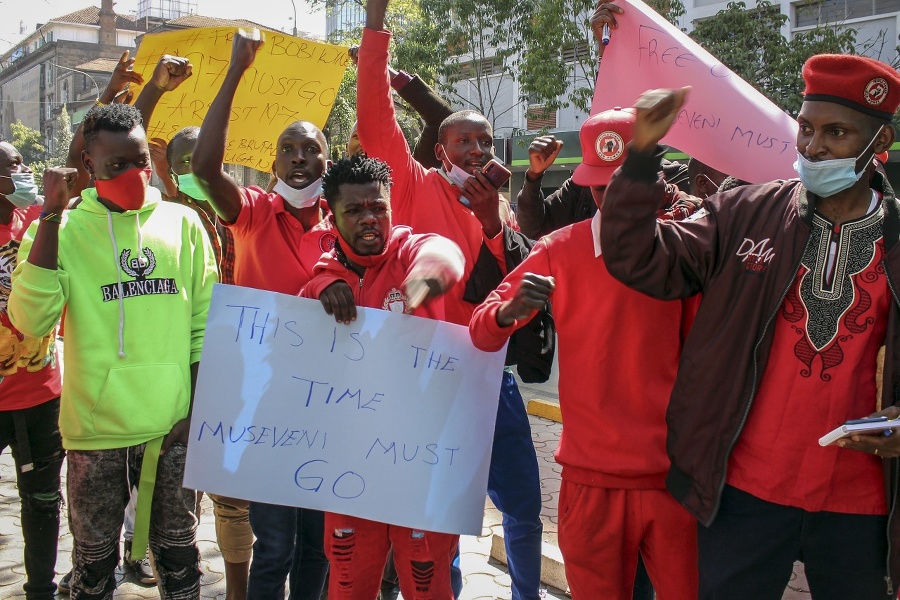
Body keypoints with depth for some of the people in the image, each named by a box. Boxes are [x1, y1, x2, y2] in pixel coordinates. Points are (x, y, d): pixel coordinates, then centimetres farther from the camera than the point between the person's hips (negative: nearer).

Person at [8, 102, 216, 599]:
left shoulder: (183, 224, 3)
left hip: (174, 428, 1)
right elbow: (31, 320, -17)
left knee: (178, 550, 16)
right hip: (96, 429, -1)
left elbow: (205, 325, 5)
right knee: (94, 559, 15)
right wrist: (51, 213, -17)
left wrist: (198, 411, 0)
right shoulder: (63, 229, -1)